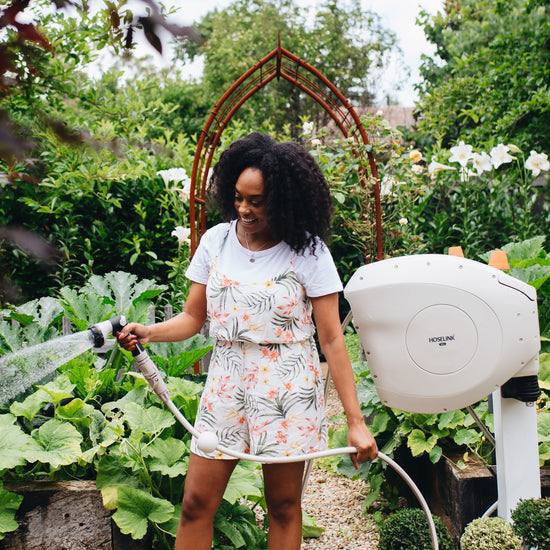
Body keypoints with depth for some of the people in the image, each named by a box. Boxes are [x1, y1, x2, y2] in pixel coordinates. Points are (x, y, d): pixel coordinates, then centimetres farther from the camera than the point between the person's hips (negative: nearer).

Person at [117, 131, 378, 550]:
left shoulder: (308, 252, -9)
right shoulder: (215, 241, 1)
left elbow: (332, 340, -9)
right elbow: (193, 318, 6)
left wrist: (356, 422, -11)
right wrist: (147, 332, -14)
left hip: (287, 389, -3)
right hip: (226, 383, 3)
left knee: (284, 504, 9)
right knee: (197, 503, 5)